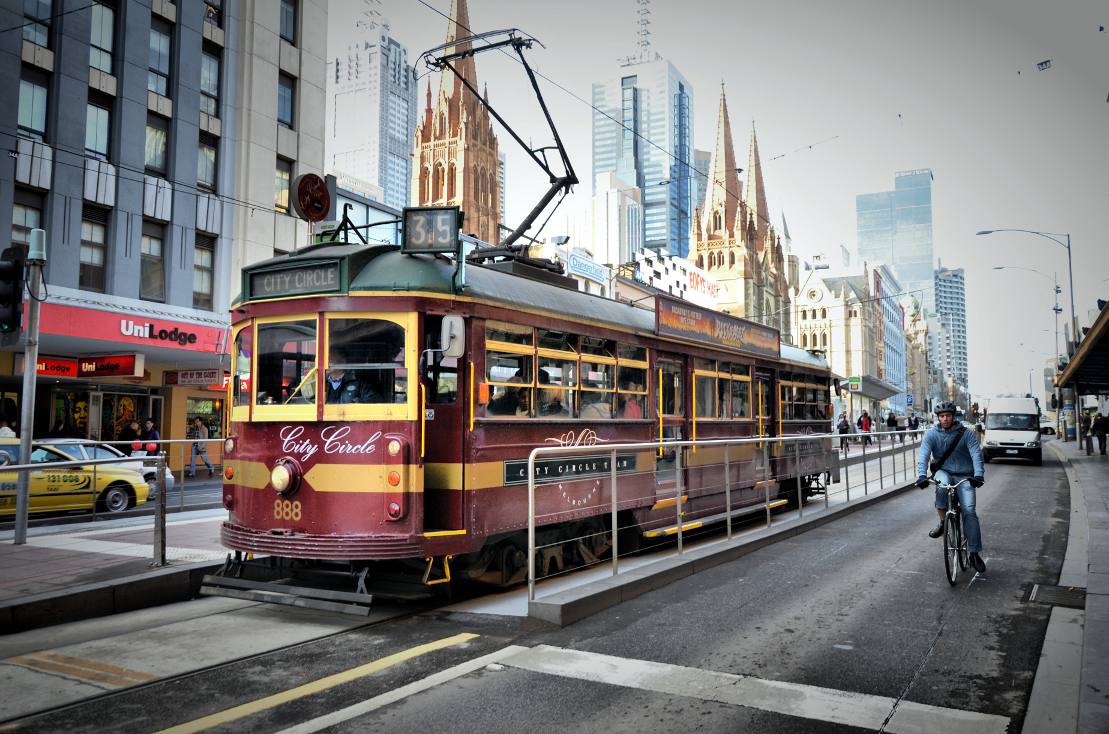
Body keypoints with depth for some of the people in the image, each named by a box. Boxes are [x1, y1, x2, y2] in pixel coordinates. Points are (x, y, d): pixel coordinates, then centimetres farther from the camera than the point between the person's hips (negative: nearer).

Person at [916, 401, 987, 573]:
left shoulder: (966, 433, -4)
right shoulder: (932, 434, -3)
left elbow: (976, 454, -15)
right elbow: (924, 455, -15)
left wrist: (979, 475, -33)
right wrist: (922, 475, -32)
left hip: (965, 476, 0)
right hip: (944, 473, 0)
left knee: (969, 511, -16)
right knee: (942, 482, -37)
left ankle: (974, 553, -4)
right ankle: (942, 522, -18)